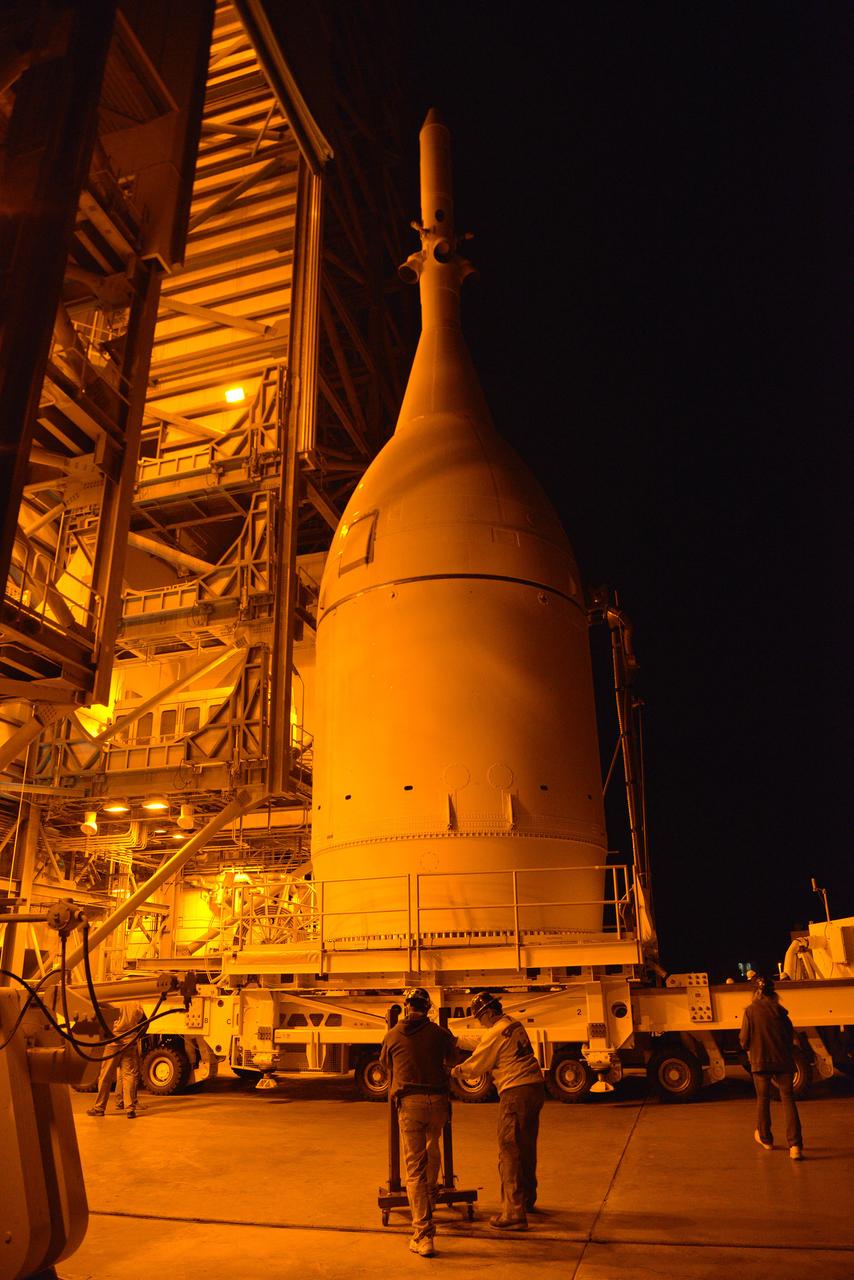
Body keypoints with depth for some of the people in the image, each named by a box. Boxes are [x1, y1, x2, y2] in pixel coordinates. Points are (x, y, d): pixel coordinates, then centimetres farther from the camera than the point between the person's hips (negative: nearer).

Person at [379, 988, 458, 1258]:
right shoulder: (439, 1032, 4)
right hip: (438, 1101, 2)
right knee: (432, 1148, 30)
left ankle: (423, 1235, -2)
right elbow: (451, 1060, 22)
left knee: (414, 1167, 2)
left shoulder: (393, 1035, 3)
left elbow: (385, 1063, 22)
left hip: (409, 1103, -2)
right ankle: (430, 1194, 49)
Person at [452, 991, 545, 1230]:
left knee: (509, 1152, -3)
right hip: (535, 1088, 9)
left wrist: (456, 1070, 15)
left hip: (516, 1093, -9)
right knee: (526, 1148, 22)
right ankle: (527, 1199, 38)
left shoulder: (495, 1034, -13)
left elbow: (475, 1066, -3)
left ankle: (513, 1214, -3)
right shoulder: (514, 1024, 13)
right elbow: (481, 1045, 25)